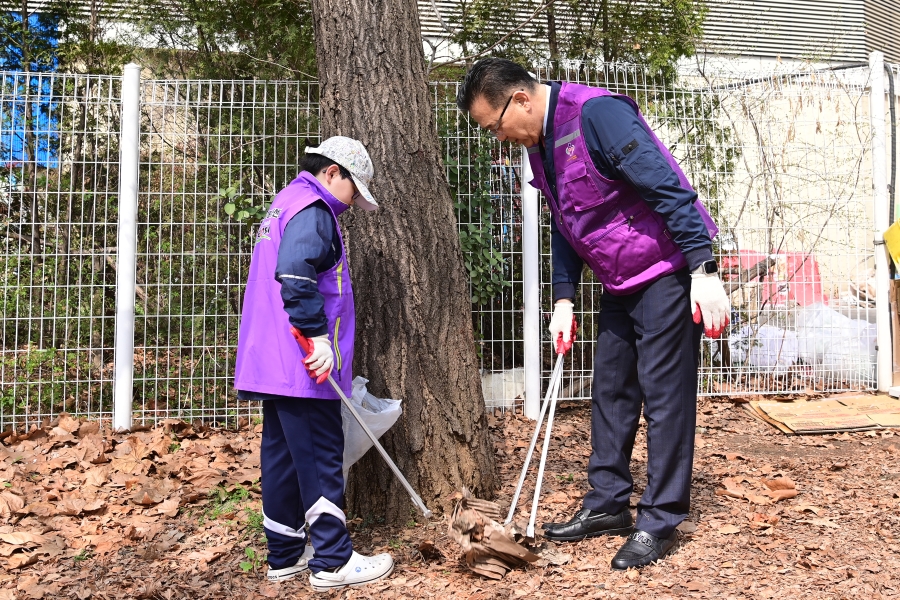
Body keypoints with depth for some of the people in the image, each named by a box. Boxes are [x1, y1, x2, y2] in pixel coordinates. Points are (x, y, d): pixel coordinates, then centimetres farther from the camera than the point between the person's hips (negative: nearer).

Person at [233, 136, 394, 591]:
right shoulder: (313, 210, -10)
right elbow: (295, 273, -26)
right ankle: (333, 562, 4)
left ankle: (285, 556, 22)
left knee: (283, 454, 13)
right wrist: (317, 334, -23)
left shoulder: (286, 205, 22)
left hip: (273, 362, 10)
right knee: (320, 457, -4)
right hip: (301, 365, -10)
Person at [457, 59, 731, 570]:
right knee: (610, 389, 12)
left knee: (665, 393, -3)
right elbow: (565, 224, 14)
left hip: (666, 269, -9)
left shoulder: (596, 113, -22)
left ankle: (661, 520, 8)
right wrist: (564, 299, 9)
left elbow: (669, 188, -25)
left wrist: (703, 270, -26)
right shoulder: (540, 144, 7)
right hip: (620, 281, 9)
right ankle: (607, 504, 24)